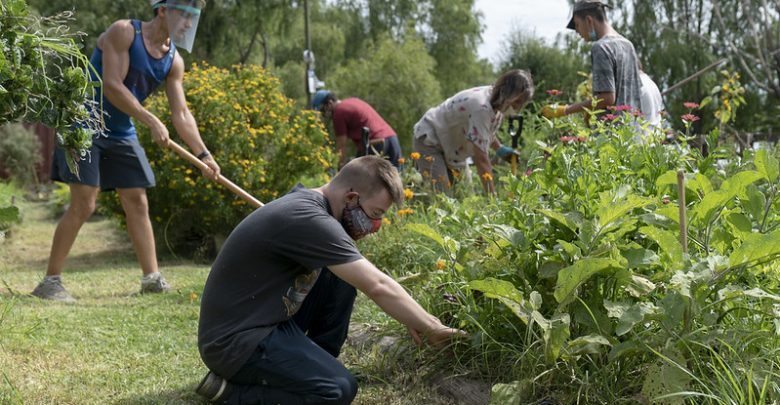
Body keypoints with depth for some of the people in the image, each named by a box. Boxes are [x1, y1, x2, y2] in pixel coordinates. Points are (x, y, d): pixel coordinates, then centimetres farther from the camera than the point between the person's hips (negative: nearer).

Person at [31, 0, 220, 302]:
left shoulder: (173, 62, 3)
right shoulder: (124, 32, -15)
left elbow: (181, 114, 3)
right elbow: (112, 87, -22)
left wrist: (203, 154, -7)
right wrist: (152, 122, -24)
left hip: (122, 134, 7)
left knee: (138, 203, 5)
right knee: (83, 204, -13)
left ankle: (152, 278, 11)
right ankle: (50, 282, -5)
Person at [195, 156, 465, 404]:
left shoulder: (307, 202, 6)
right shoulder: (308, 219, -24)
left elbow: (367, 280, 16)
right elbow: (378, 287, -23)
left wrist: (411, 319, 9)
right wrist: (432, 329, -13)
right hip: (235, 340, -10)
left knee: (342, 279, 6)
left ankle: (315, 366, 12)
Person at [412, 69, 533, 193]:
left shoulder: (498, 104, -8)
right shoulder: (481, 107, -35)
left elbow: (487, 132, 16)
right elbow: (481, 159, -36)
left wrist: (500, 149, -4)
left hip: (454, 148, 9)